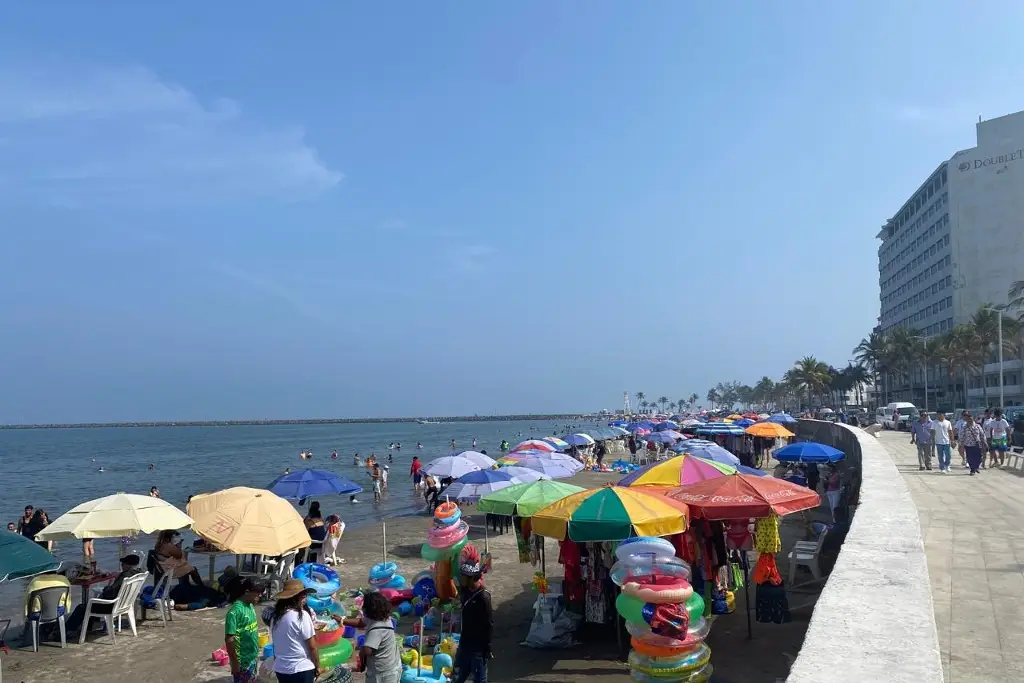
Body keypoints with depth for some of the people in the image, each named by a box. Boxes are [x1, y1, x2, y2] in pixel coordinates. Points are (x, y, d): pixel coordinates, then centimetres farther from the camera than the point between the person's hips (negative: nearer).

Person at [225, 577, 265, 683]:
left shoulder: (250, 606, 3)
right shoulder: (235, 611, -23)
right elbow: (229, 639, -22)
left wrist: (256, 654, 17)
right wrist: (234, 662, -20)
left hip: (252, 658, 8)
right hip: (242, 661, -8)